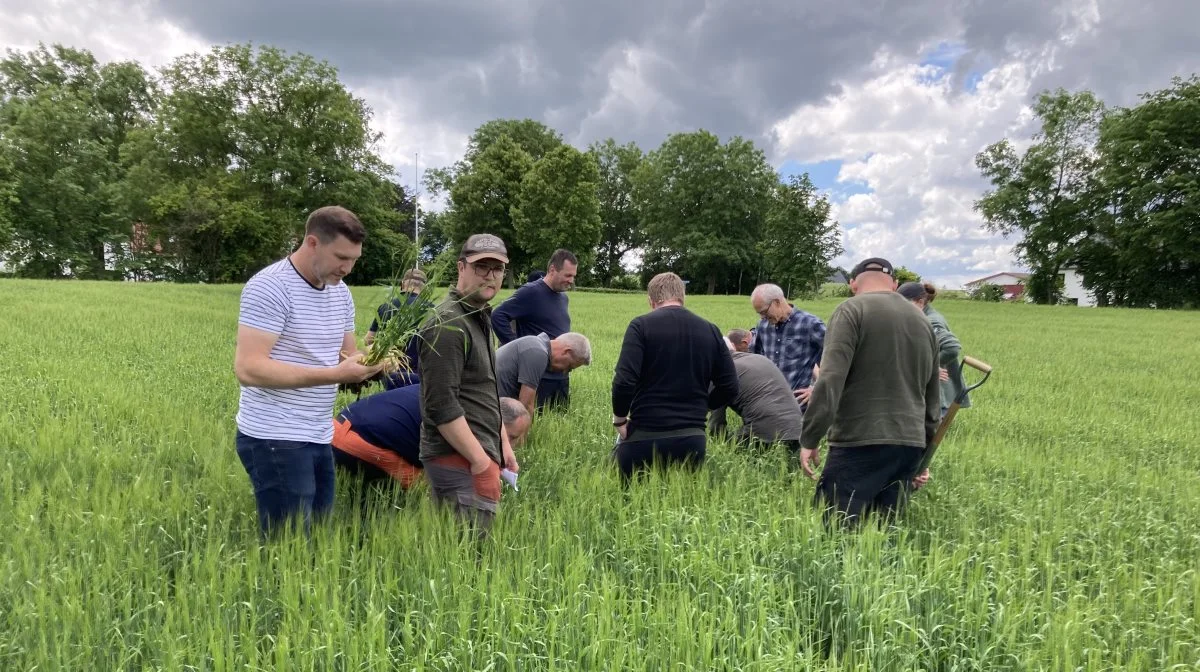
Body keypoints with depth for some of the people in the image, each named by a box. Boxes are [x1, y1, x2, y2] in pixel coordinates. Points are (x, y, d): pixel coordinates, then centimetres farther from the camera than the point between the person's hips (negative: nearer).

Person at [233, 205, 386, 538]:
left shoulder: (340, 292, 9)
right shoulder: (269, 287, -15)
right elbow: (248, 368, -23)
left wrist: (371, 361, -10)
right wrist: (334, 375, -28)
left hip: (319, 438, 8)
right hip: (274, 440, -7)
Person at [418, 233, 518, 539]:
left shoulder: (479, 317, 16)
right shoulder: (449, 324, -15)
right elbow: (441, 405, -22)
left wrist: (503, 443, 19)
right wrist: (481, 460, -19)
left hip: (478, 454, 10)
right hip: (460, 460, -10)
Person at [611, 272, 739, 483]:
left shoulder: (642, 325, -7)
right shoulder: (710, 330, 6)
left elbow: (624, 382, -17)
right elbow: (730, 388, 7)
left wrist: (619, 419, 0)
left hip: (645, 437, -3)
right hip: (692, 439, 3)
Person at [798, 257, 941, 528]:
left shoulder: (852, 310, -3)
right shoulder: (923, 322, 19)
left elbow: (830, 380, -15)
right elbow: (932, 396, 24)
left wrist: (809, 439, -13)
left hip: (861, 443, -7)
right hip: (910, 444, 7)